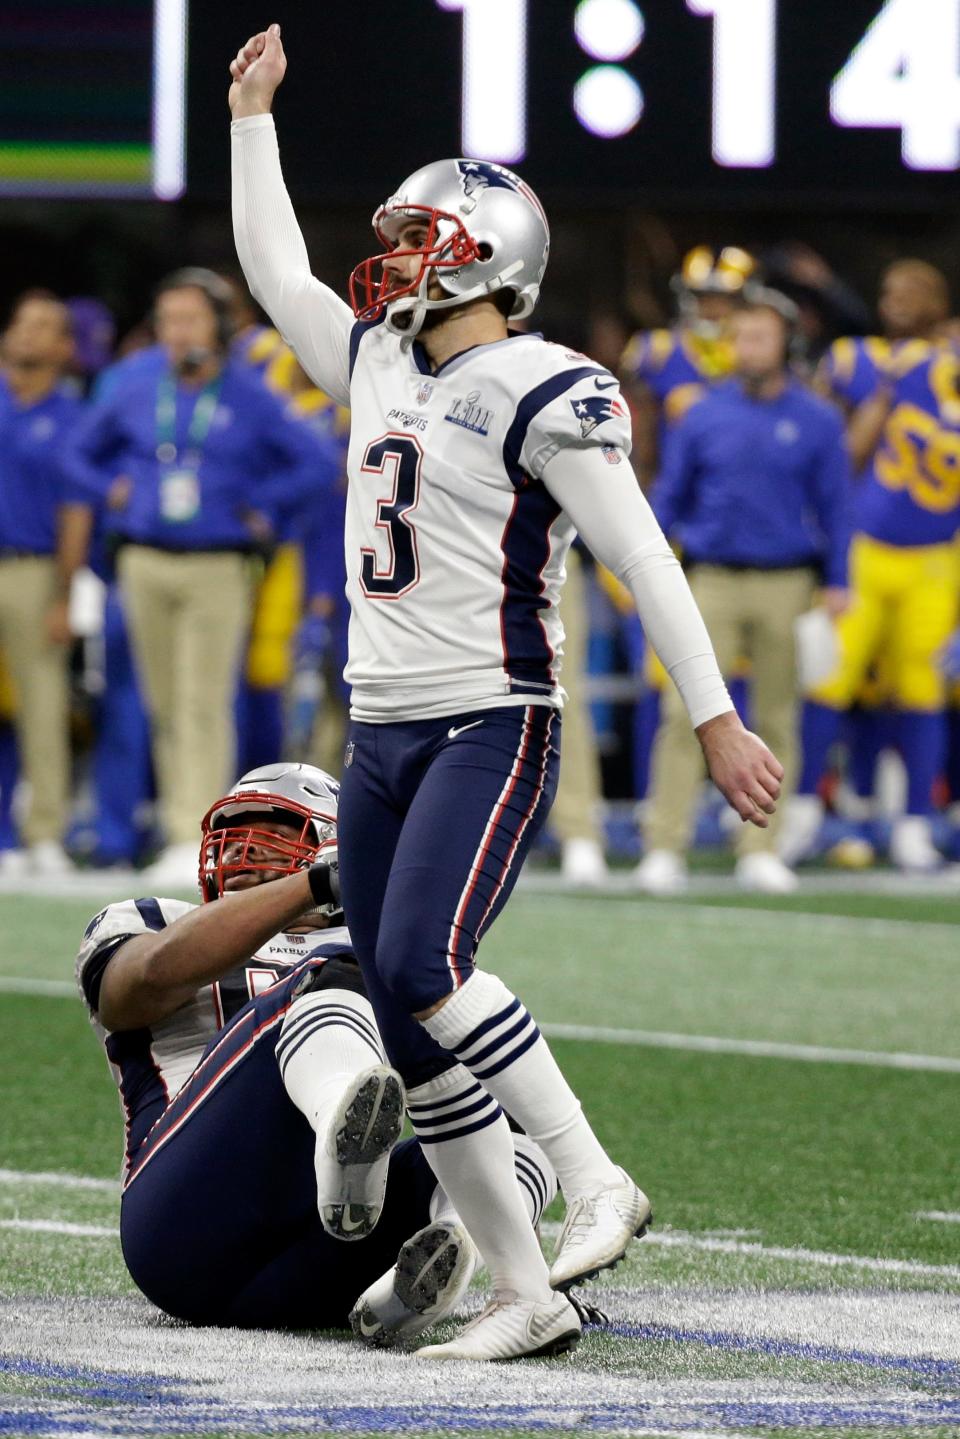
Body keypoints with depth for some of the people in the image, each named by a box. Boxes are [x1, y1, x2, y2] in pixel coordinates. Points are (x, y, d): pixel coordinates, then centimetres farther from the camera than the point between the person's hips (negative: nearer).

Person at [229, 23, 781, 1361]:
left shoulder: (545, 395, -11)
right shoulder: (379, 363, 13)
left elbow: (645, 559, -13)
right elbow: (274, 266, 28)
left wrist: (715, 715, -15)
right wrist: (252, 114, 29)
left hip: (493, 728, -8)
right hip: (383, 735, 8)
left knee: (422, 965, -26)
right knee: (416, 1042, 1)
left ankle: (598, 1184, -16)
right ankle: (529, 1297, 3)